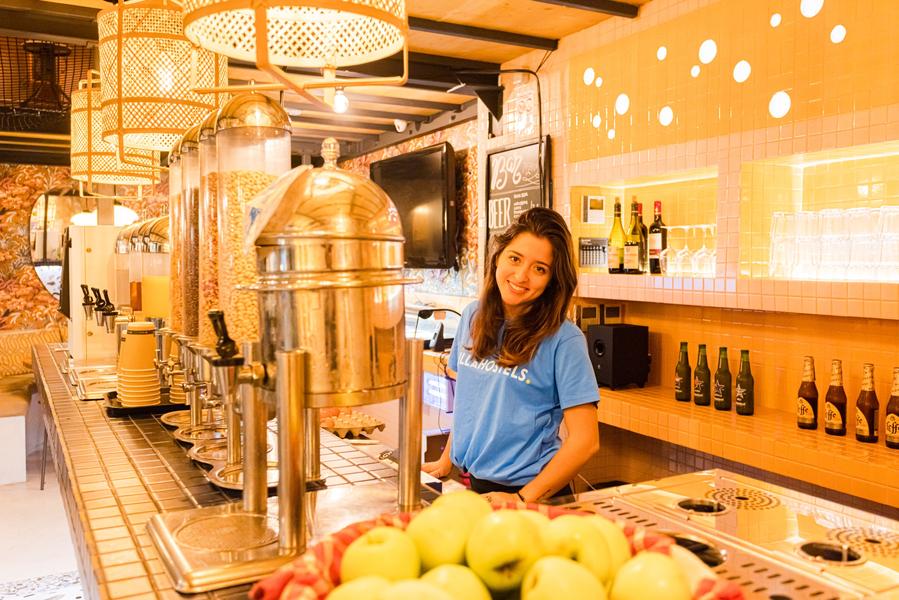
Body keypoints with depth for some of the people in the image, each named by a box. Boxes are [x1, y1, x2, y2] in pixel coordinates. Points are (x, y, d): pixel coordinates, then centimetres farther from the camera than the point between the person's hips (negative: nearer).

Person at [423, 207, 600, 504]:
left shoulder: (563, 340, -17)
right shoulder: (473, 316, -1)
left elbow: (585, 440, -18)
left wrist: (523, 499, -19)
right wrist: (446, 461, 10)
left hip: (531, 490, -5)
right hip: (469, 482, 5)